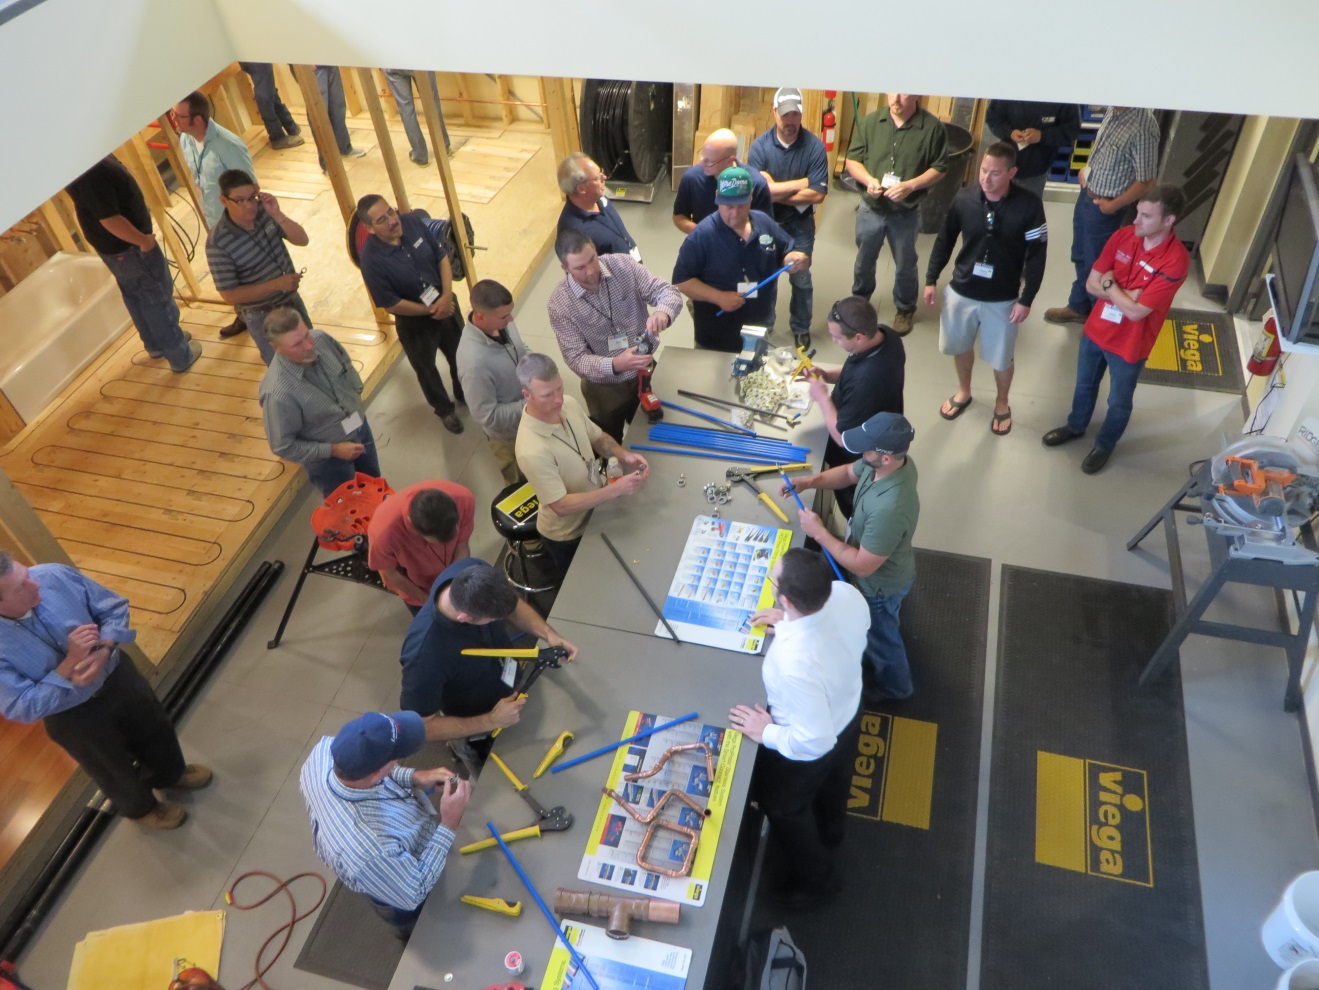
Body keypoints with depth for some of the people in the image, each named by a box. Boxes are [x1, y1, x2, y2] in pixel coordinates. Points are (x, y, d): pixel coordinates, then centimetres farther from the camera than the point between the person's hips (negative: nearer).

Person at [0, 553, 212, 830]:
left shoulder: (55, 576, -24)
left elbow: (114, 607, -11)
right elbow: (23, 708, -26)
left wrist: (103, 652, -27)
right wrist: (70, 664, -35)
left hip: (117, 676, 3)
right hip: (73, 718, -3)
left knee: (155, 728, 28)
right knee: (114, 770, 23)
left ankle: (170, 774, 60)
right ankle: (141, 808, 55)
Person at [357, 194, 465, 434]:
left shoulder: (413, 222, -17)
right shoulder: (372, 259, -30)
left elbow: (442, 257, -7)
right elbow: (390, 305, -23)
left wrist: (446, 296, -18)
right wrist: (429, 311, -17)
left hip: (444, 303, 5)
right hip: (414, 321, -4)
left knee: (460, 353, 25)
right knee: (426, 368, 19)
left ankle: (465, 393, 55)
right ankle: (445, 409, 46)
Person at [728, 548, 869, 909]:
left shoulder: (794, 665, -48)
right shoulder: (847, 594, -29)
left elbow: (813, 742, -35)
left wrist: (767, 733, -18)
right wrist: (790, 621, -6)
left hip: (807, 752, -6)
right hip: (849, 712, 7)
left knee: (784, 809, 27)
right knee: (832, 784, 38)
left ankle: (814, 877, 56)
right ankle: (830, 832, 71)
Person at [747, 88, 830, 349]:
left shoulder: (815, 146, -16)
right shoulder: (759, 146, -15)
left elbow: (818, 194, -20)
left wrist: (777, 193, -19)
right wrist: (800, 184, -20)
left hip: (800, 224, 0)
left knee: (801, 279, 11)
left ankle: (801, 328, 33)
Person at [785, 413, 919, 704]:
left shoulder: (889, 509, -47)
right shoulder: (891, 460, -21)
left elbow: (862, 565, -34)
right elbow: (849, 473, 1)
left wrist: (819, 533, -26)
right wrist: (811, 481, -15)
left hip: (880, 583, -7)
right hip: (885, 570, 7)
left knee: (879, 635, 24)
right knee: (881, 626, 35)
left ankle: (893, 684, 54)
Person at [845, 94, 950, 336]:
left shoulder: (932, 127, -13)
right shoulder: (870, 122, -8)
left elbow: (939, 169, -8)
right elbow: (852, 160, -2)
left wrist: (910, 185, -24)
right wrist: (868, 180, -22)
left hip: (906, 213, -1)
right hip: (870, 209, 2)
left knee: (905, 264, 17)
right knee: (864, 260, 22)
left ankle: (905, 308, 40)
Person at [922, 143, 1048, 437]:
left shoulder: (1029, 206, -18)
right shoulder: (963, 200, -12)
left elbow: (1037, 255, -12)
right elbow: (944, 241, 2)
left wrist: (1027, 299, -12)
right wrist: (931, 279, 1)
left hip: (1003, 299, -2)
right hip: (960, 292, 2)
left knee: (1001, 358, 14)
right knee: (960, 346, 22)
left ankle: (1001, 403, 42)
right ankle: (964, 392, 50)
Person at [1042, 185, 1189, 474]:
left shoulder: (1176, 261, -29)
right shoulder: (1123, 236, -12)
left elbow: (1135, 311, -29)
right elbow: (1091, 284, -9)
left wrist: (1110, 285, -17)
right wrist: (1124, 294, -24)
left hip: (1129, 346, -5)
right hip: (1095, 330, 5)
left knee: (1118, 403, 19)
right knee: (1084, 385, 27)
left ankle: (1104, 445, 44)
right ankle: (1075, 426, 54)